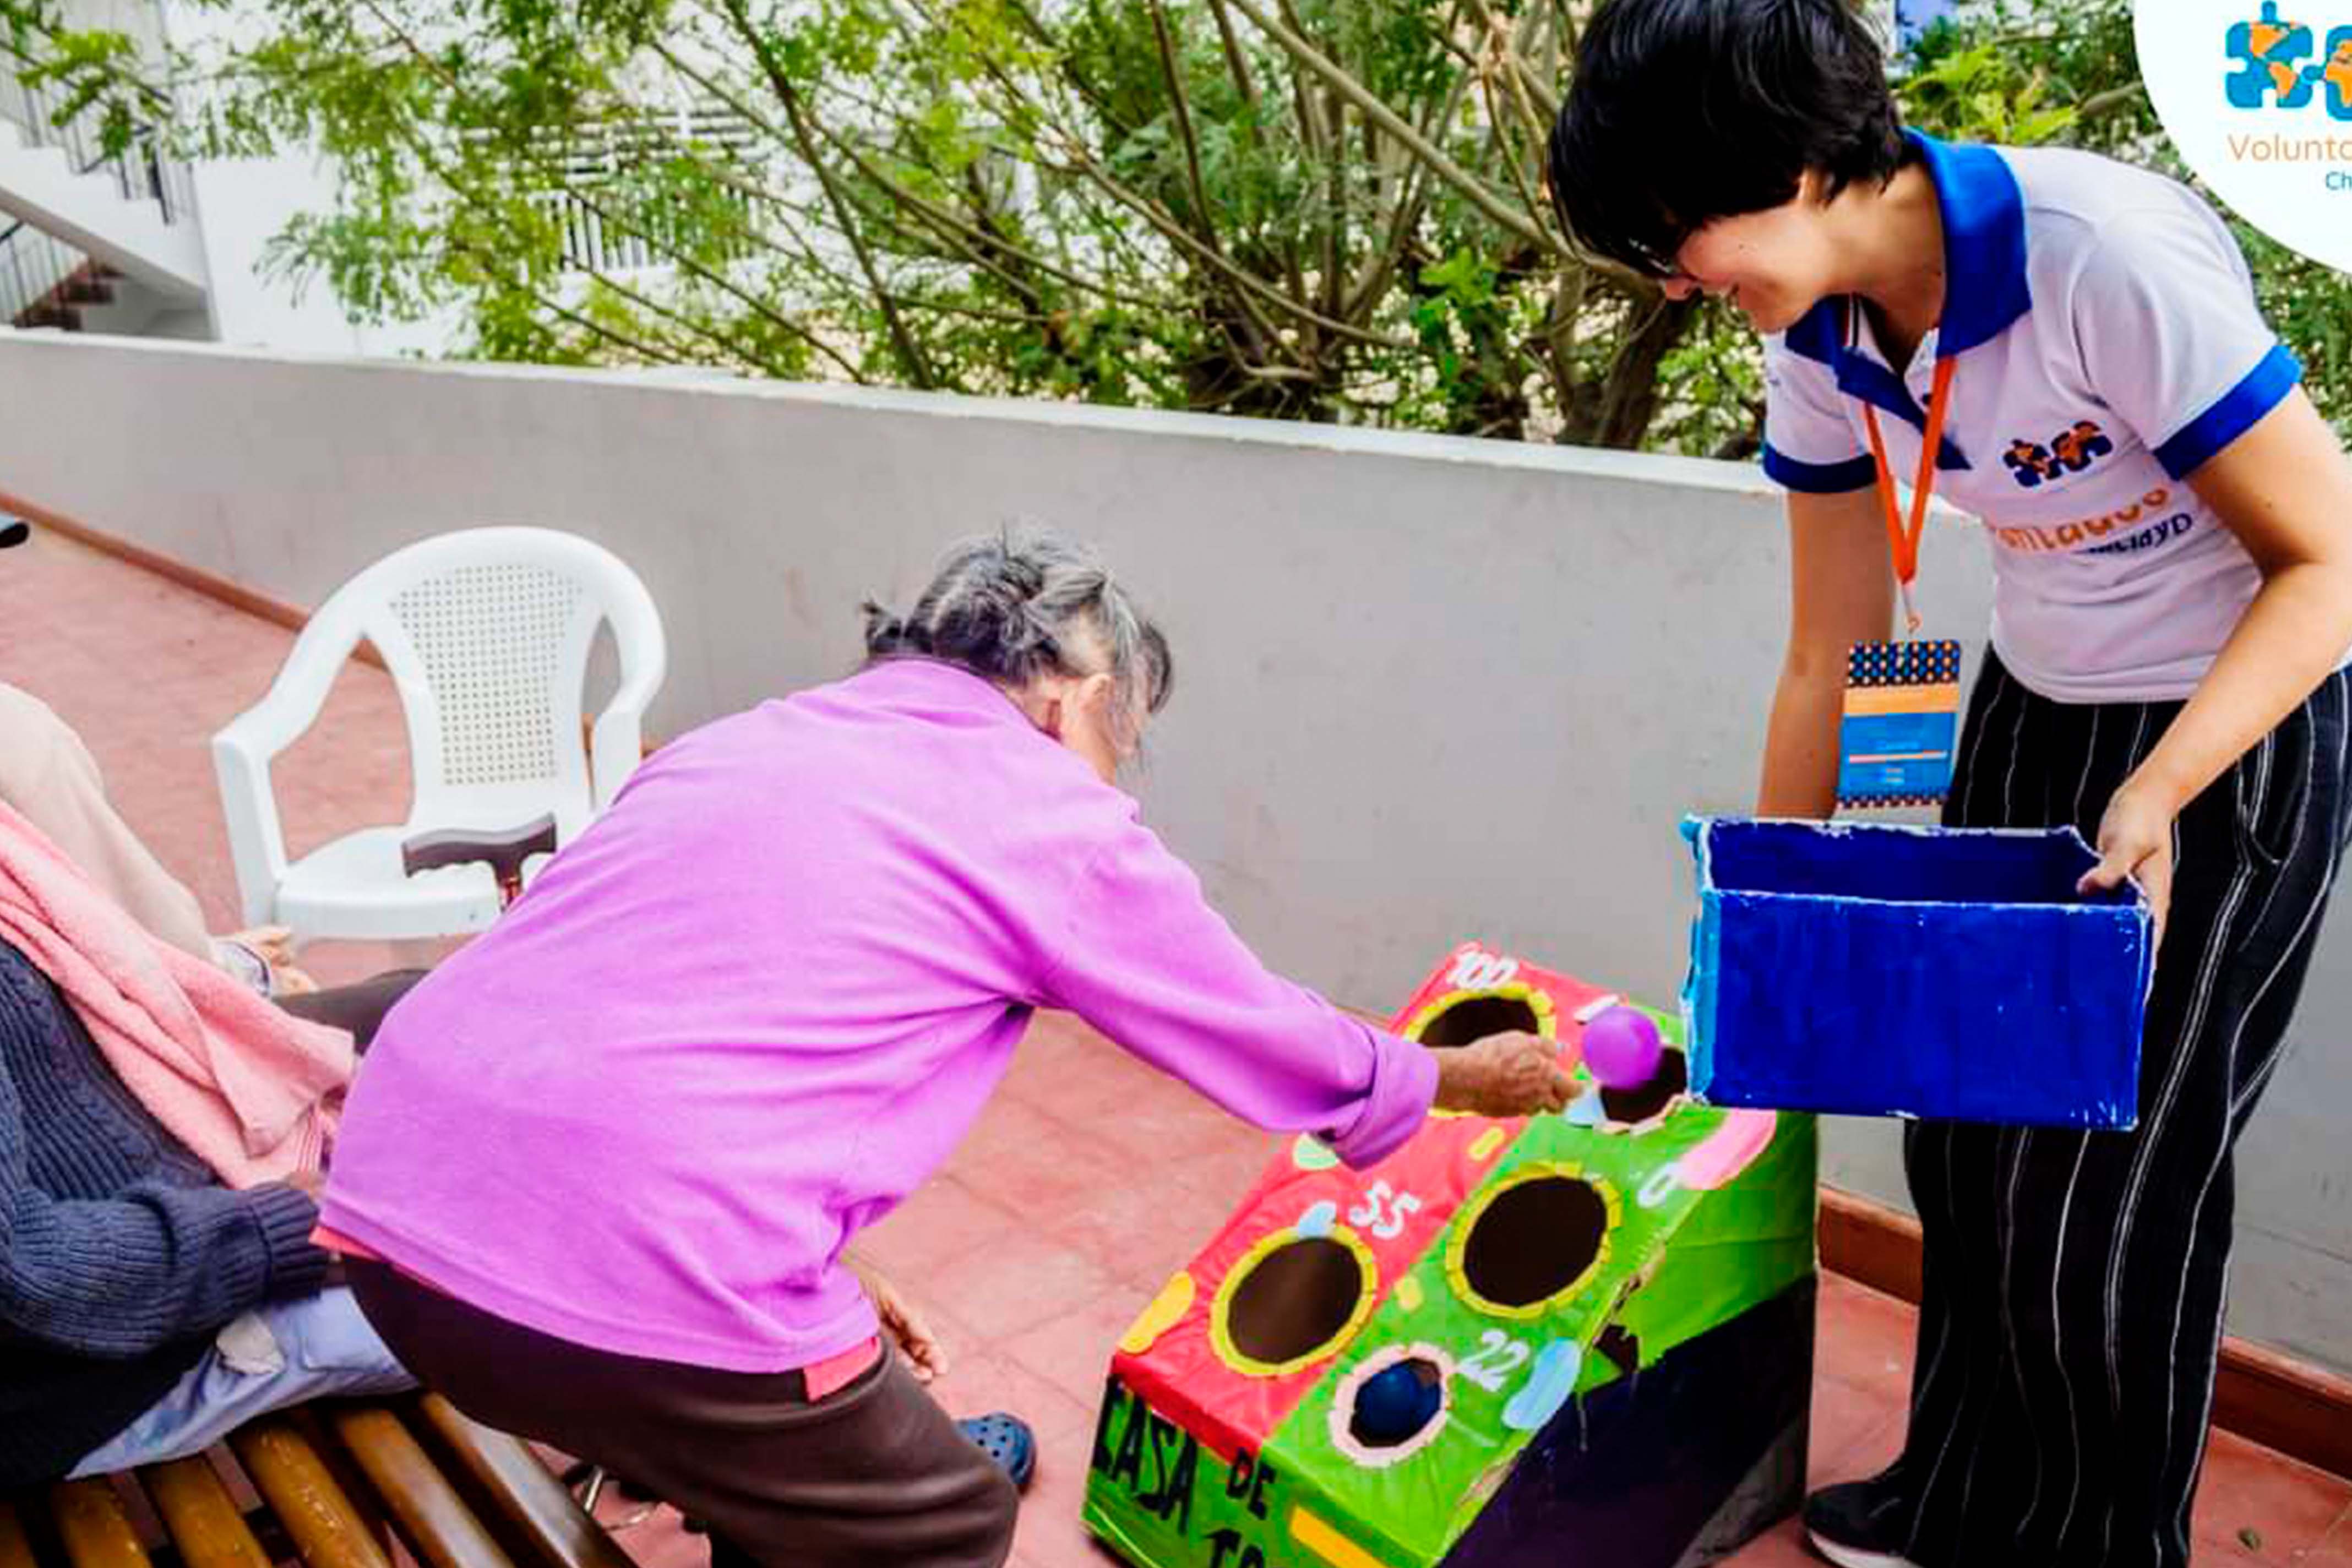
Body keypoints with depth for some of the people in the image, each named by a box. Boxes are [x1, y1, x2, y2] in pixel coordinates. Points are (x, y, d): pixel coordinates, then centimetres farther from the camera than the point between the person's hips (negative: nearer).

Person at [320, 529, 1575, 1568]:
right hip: (645, 1268, -7)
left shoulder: (744, 740, 23)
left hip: (393, 1204, 8)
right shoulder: (1054, 817, 5)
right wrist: (1469, 1078, 35)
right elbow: (1276, 1045, 17)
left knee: (789, 1454, 33)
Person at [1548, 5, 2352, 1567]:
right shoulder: (1820, 340, -7)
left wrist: (2155, 797, -29)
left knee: (2101, 1186, 1)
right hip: (2032, 717, 6)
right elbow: (1831, 659, 1)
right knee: (1963, 1136, 13)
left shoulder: (2107, 255, -28)